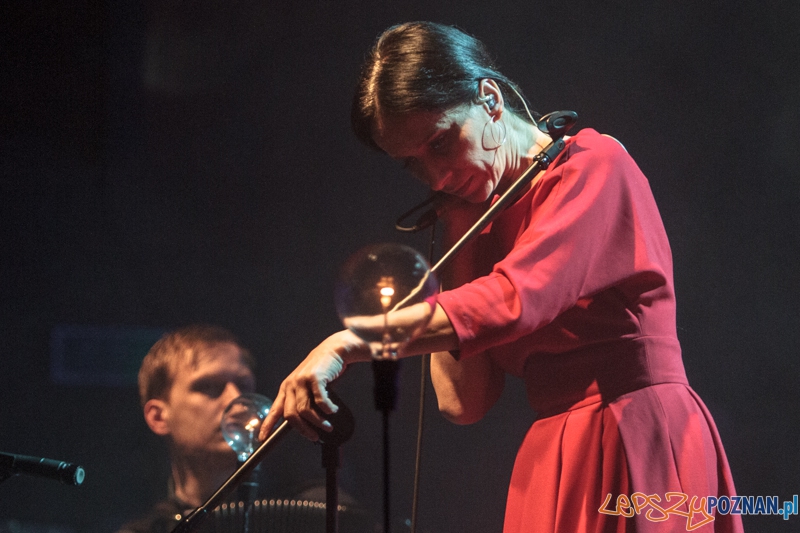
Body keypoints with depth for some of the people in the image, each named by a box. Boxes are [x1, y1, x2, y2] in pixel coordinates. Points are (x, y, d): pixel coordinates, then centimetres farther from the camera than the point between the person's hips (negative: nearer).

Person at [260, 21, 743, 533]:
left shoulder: (595, 166, -6)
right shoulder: (481, 224, 16)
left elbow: (512, 302, -23)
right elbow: (463, 400, 4)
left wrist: (347, 346, -29)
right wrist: (457, 237, 6)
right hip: (552, 464, 7)